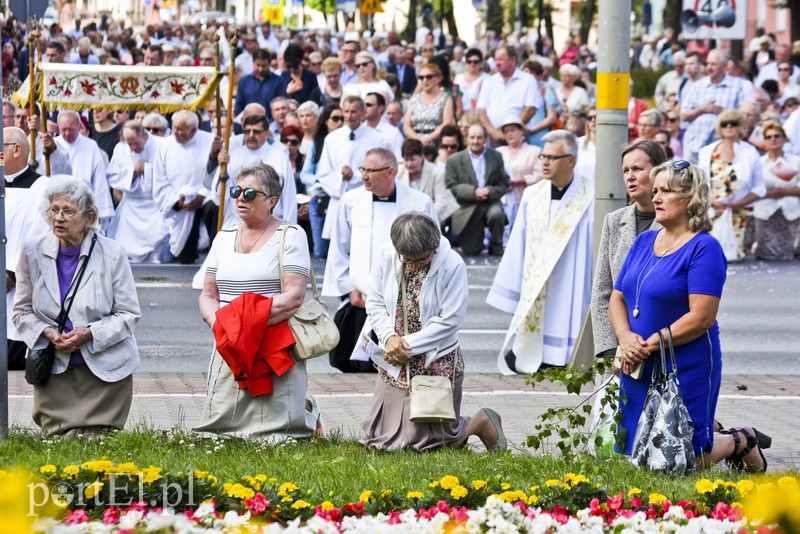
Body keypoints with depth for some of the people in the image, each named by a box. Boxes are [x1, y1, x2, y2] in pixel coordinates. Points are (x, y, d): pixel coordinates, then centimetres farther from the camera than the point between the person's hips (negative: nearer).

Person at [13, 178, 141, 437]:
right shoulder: (33, 250, -1)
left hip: (104, 369, -2)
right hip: (53, 369, 2)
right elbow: (22, 311, 6)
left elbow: (129, 314, -4)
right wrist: (46, 333, -14)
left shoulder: (112, 253, -7)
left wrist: (90, 334, -19)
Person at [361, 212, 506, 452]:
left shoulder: (452, 265, -16)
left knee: (428, 441, -3)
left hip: (437, 364, -5)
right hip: (394, 363, 5)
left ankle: (481, 422, 26)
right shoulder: (387, 257, -4)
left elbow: (450, 321, -17)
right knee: (377, 437, 9)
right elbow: (375, 304, 3)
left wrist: (407, 344, -17)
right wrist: (389, 337, -15)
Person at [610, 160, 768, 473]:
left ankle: (741, 442, 26)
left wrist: (649, 345, -17)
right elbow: (617, 298, 12)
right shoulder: (644, 241, 11)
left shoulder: (704, 248, -12)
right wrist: (626, 338, -9)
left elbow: (702, 317, -19)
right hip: (638, 370, 7)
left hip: (686, 372, -7)